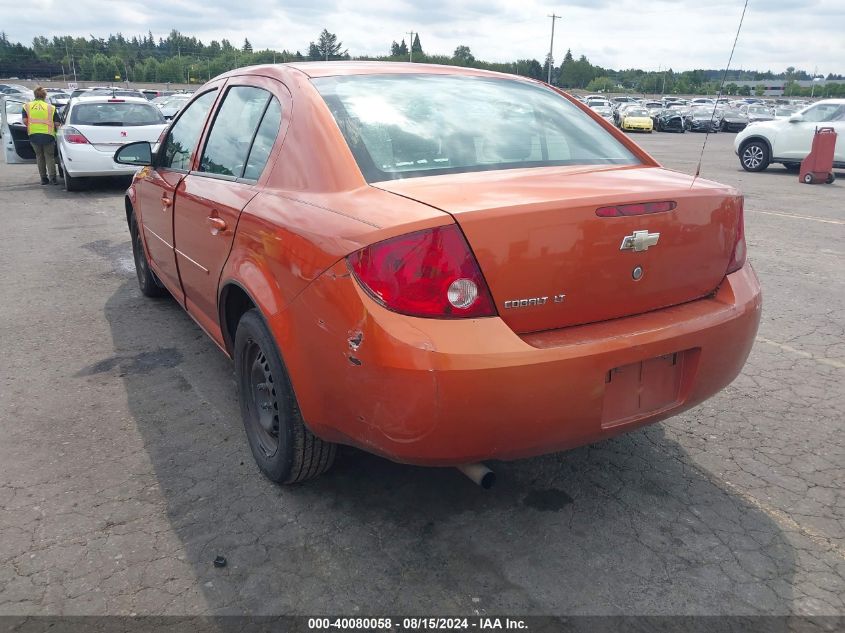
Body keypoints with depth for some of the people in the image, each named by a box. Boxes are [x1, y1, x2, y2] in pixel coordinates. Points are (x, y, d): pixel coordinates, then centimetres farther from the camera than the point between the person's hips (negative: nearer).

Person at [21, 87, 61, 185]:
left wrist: (30, 127, 16)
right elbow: (57, 123, -3)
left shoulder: (27, 106, 5)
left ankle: (43, 178, 14)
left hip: (34, 135, 2)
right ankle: (53, 178, -6)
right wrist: (53, 127, 19)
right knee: (49, 157, 6)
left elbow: (25, 121, -2)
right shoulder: (50, 107, 0)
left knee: (39, 157, 14)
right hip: (48, 135, -2)